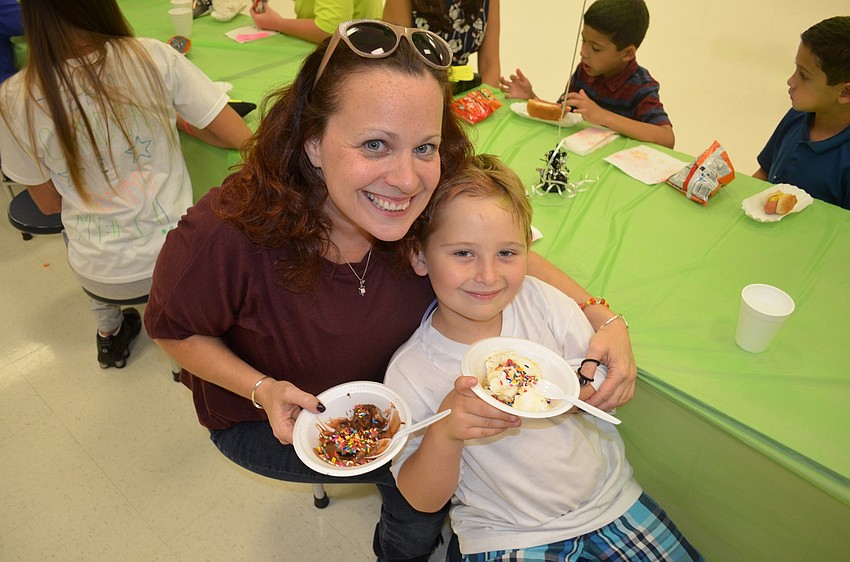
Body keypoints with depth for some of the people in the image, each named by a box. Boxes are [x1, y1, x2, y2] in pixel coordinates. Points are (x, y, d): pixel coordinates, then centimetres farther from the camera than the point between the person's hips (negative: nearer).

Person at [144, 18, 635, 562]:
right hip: (266, 416, -3)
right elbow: (173, 329, -16)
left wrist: (604, 319, -23)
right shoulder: (221, 238, -36)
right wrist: (263, 389, -30)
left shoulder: (435, 211, -26)